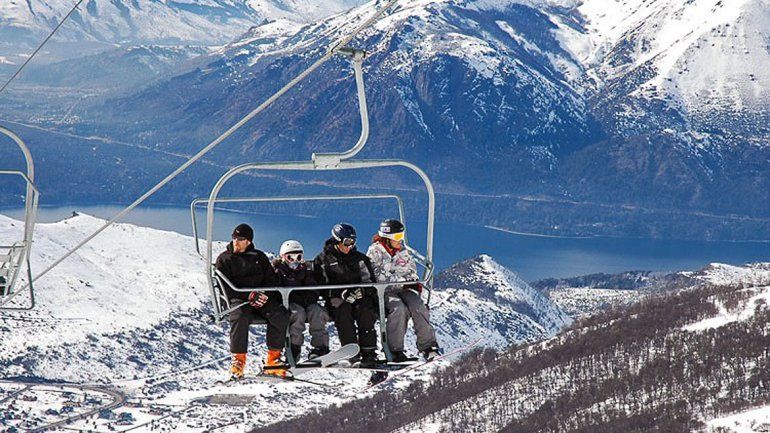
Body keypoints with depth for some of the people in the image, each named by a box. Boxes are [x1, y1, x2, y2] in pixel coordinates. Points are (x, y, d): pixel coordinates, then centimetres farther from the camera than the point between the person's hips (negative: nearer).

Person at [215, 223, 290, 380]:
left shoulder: (259, 257, 18)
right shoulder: (224, 259, 9)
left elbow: (271, 280, 12)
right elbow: (227, 287, -2)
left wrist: (265, 295, -10)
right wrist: (249, 295, -16)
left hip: (261, 298, 3)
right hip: (237, 299, -3)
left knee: (281, 315, -26)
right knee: (240, 317, -38)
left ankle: (273, 360, -21)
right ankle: (238, 360, -31)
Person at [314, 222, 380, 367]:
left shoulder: (359, 258, 15)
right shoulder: (322, 260, 7)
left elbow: (369, 281, 10)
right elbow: (321, 286, -1)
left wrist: (361, 291, -14)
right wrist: (341, 293, -17)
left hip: (360, 296, 2)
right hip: (336, 299, -2)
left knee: (365, 311, -31)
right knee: (342, 310, -35)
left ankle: (369, 353, -33)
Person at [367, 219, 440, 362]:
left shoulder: (403, 252, 16)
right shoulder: (375, 252, -3)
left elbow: (412, 270, 25)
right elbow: (377, 275, -12)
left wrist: (415, 283, 2)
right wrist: (401, 281, -18)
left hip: (404, 289, 5)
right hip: (385, 291, -5)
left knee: (418, 307, -25)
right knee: (399, 309, -33)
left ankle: (427, 346, -23)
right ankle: (395, 350, -28)